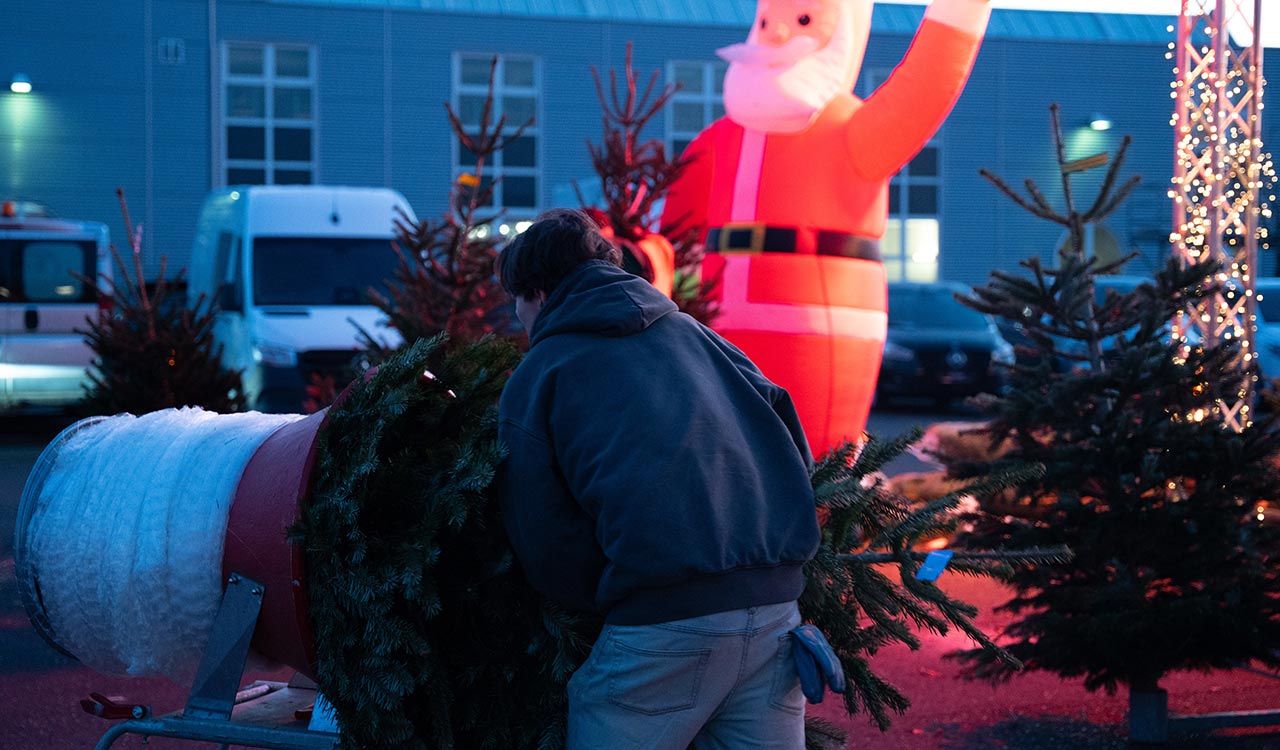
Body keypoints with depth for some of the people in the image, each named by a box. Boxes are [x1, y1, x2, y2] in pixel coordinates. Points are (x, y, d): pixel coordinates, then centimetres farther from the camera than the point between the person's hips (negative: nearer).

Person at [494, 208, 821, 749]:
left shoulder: (536, 378, 7)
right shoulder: (691, 332, 20)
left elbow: (548, 549, 1)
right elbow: (794, 450, 16)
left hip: (665, 620, -5)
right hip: (776, 607, 5)